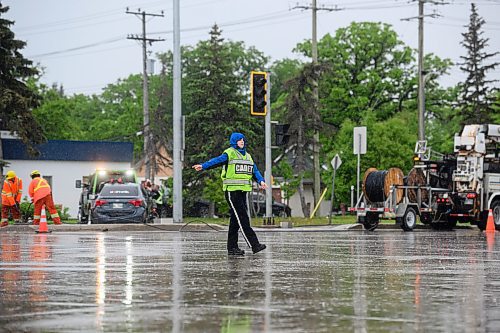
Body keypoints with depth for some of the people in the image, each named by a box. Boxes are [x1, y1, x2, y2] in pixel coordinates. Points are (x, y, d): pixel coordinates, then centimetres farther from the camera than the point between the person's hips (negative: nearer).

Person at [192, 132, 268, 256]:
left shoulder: (247, 156, 20)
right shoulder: (229, 154, -4)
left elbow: (255, 170, 13)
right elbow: (217, 161, -19)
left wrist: (261, 181, -6)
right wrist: (203, 166, -36)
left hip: (243, 190, 8)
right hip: (232, 190, -8)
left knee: (236, 220, 9)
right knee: (242, 218, -10)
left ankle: (232, 248, 13)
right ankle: (254, 245, -13)